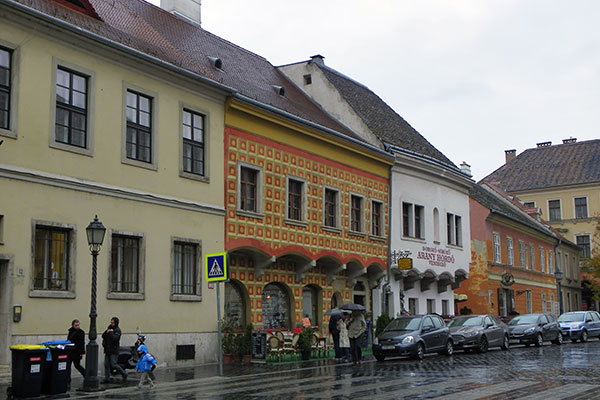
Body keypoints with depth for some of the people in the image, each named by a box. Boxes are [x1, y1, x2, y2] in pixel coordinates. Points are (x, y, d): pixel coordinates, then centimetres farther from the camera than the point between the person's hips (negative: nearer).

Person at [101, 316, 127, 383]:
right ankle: (107, 379, 11)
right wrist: (106, 332, -9)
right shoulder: (109, 327, 13)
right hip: (107, 350, 7)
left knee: (113, 364, -9)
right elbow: (103, 336, 9)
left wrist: (110, 332, -17)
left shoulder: (117, 330, -9)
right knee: (106, 365, 5)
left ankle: (124, 374, 7)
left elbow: (114, 338, -24)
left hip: (114, 351, -7)